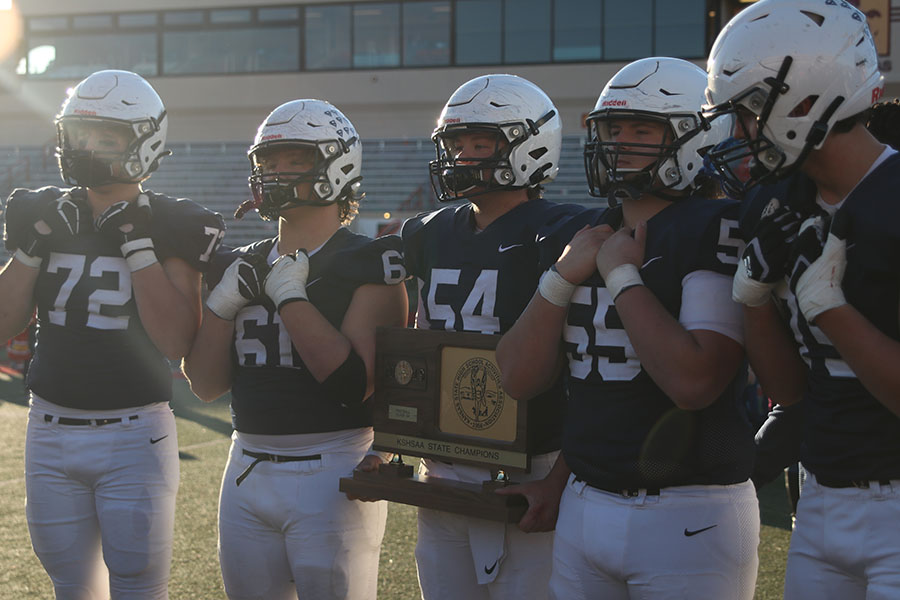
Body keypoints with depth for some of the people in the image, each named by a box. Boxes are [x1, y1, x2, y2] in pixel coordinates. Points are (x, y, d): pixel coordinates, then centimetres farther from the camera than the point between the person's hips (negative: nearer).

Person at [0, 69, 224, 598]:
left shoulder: (167, 228, -6)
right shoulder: (47, 216, 5)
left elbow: (177, 343, -16)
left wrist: (138, 248, -18)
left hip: (134, 436, -4)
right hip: (51, 431, 4)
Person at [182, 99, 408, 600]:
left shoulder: (368, 264, -7)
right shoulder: (240, 266, 11)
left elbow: (354, 382, -19)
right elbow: (205, 385, 8)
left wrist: (288, 293, -17)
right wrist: (225, 301, -5)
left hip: (332, 476, -6)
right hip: (247, 472, 6)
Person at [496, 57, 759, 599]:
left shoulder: (717, 230, -11)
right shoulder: (587, 237, 10)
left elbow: (692, 382, -23)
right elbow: (519, 379, 7)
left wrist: (622, 275, -14)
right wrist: (563, 278, -5)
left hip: (688, 518, -6)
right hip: (583, 508, 6)